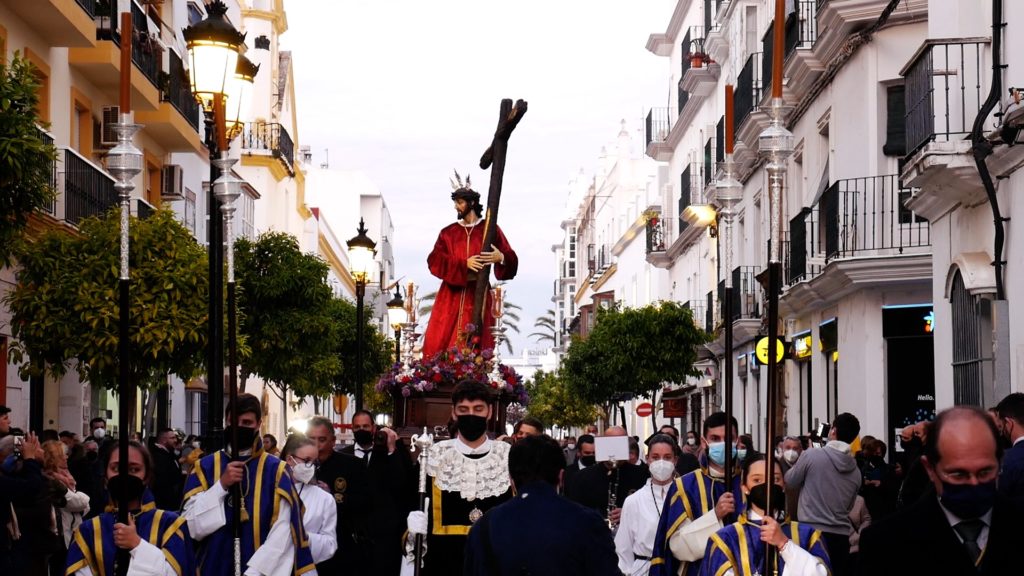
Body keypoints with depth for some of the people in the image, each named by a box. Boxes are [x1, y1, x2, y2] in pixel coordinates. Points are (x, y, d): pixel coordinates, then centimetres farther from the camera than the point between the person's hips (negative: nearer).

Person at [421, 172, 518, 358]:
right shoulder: (448, 232, 11)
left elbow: (511, 261, 0)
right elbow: (434, 261, -3)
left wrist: (501, 258, -25)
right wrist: (464, 263, -15)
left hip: (478, 295, -2)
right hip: (451, 295, 2)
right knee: (440, 343, -6)